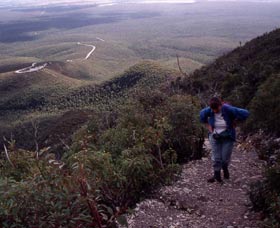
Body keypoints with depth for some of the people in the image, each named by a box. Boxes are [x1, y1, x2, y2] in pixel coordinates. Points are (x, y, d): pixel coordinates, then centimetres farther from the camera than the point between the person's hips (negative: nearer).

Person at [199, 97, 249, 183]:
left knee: (225, 157, 5)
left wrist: (235, 122, -10)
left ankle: (225, 169, 37)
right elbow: (202, 115, 10)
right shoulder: (209, 111, -14)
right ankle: (217, 175, 16)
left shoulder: (228, 109, -23)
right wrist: (208, 126, 2)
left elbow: (245, 113, -20)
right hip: (215, 137, 2)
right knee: (216, 158, 2)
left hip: (227, 137, -2)